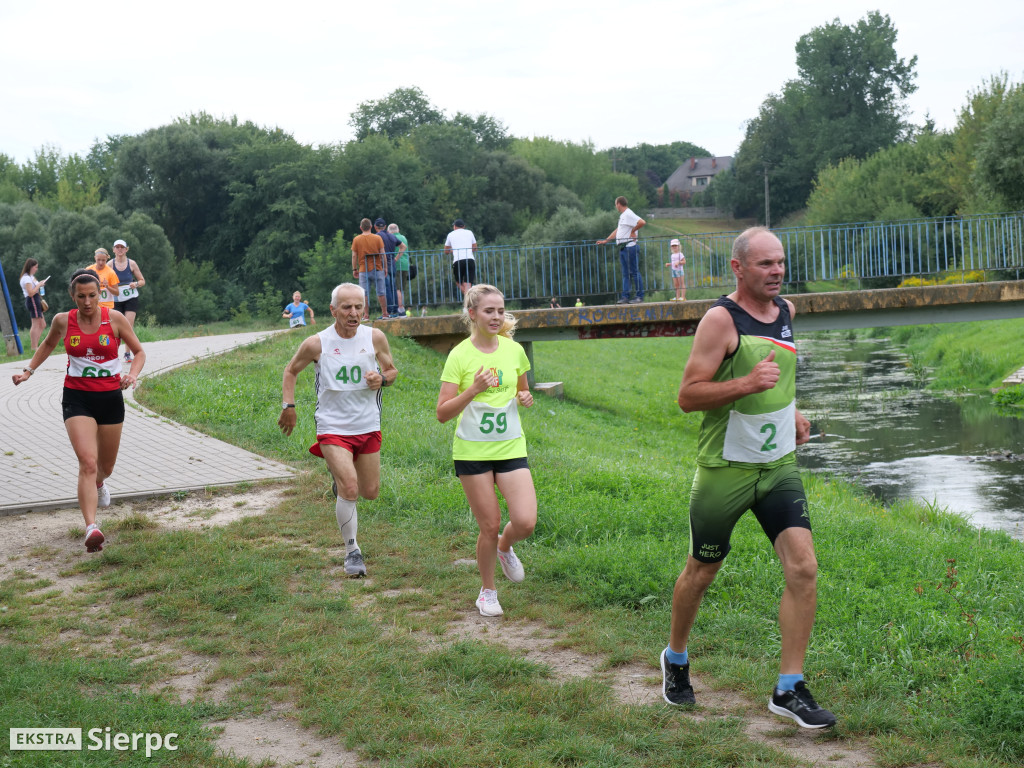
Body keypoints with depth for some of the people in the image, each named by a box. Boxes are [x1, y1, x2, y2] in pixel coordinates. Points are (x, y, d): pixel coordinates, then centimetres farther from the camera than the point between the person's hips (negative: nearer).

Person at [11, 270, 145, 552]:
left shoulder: (114, 319, -7)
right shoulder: (63, 321, -3)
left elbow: (139, 352, 2)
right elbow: (48, 344, 19)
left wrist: (132, 375, -16)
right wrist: (28, 370, 11)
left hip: (110, 398, 1)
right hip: (77, 398, -1)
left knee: (105, 466, 18)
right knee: (87, 462, -20)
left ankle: (99, 483, 57)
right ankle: (91, 527, -28)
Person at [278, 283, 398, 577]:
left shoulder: (375, 338, -4)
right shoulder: (316, 344, -10)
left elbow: (392, 370, 10)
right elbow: (291, 371, 8)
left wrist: (382, 379, -13)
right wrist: (288, 406, 1)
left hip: (368, 427, 4)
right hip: (332, 428, -3)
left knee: (370, 492, 12)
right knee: (349, 489, -18)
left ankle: (340, 475, 46)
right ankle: (352, 550, -2)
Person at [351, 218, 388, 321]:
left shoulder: (356, 239, 0)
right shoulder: (377, 238, 0)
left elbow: (354, 256, 0)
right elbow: (382, 254, -1)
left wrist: (354, 269, 8)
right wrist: (385, 267, 8)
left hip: (363, 270, 0)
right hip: (377, 269, 1)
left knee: (364, 293, 1)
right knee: (381, 292, 6)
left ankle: (366, 315, -3)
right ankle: (384, 313, 9)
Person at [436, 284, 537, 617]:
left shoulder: (514, 350, 3)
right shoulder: (460, 355, -8)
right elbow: (442, 413, -10)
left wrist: (525, 398, -2)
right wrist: (473, 389, -24)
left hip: (511, 447, 3)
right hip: (472, 451, -3)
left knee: (525, 522, -11)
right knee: (489, 526, 1)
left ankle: (505, 547, 26)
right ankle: (487, 591, 24)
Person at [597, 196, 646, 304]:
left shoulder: (629, 214, -12)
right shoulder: (622, 216, 19)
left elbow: (642, 222, -26)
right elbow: (617, 231, 30)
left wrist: (633, 231, -13)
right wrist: (605, 241, 30)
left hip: (630, 247, -10)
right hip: (623, 248, 10)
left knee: (634, 272, -6)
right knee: (625, 274, 9)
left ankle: (640, 296, -3)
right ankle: (625, 296, 10)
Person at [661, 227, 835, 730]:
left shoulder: (785, 311, 8)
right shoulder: (721, 319, -14)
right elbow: (687, 396, -18)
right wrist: (748, 384, -29)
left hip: (779, 465, 5)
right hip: (725, 468, -5)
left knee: (803, 568, -9)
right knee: (701, 573, 10)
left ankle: (788, 690, 1)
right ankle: (675, 659, 37)